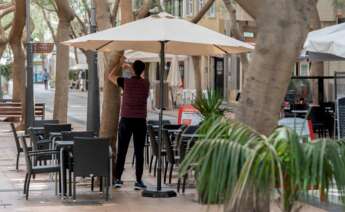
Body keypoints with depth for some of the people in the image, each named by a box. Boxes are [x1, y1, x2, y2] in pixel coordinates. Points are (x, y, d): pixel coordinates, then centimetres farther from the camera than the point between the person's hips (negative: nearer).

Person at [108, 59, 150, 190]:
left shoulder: (126, 82, -7)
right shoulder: (146, 84, 1)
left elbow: (111, 76, 11)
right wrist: (129, 67, 35)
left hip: (126, 120, -1)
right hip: (140, 121, 1)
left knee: (121, 151, 7)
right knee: (139, 152, 2)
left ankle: (117, 179, 7)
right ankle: (138, 181, -1)